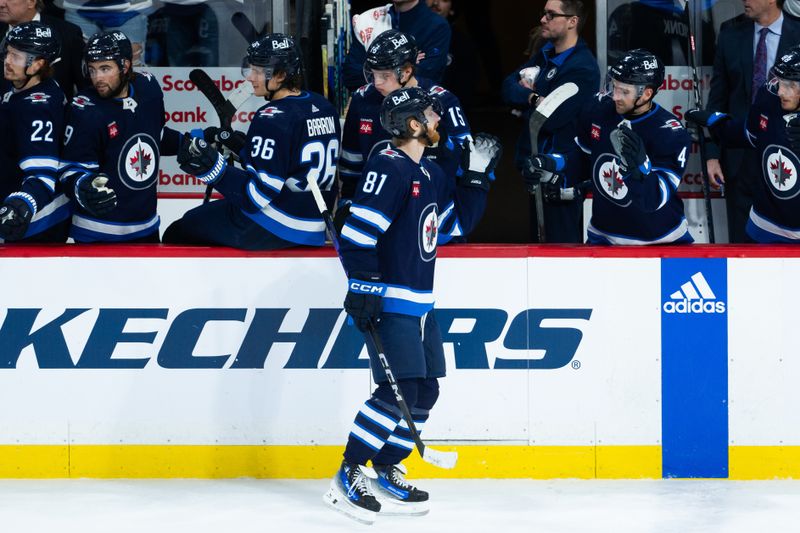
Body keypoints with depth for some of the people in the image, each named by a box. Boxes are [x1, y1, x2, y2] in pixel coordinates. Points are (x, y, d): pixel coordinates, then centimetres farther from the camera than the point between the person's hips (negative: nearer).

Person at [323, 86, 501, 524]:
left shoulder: (431, 174, 14)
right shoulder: (388, 167, -15)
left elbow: (455, 222, 26)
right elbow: (358, 230, -20)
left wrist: (477, 174, 20)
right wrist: (364, 288, -23)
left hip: (420, 304, 10)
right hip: (388, 302, -10)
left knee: (425, 391, 9)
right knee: (398, 390, -16)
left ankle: (385, 471, 19)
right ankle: (348, 478, -11)